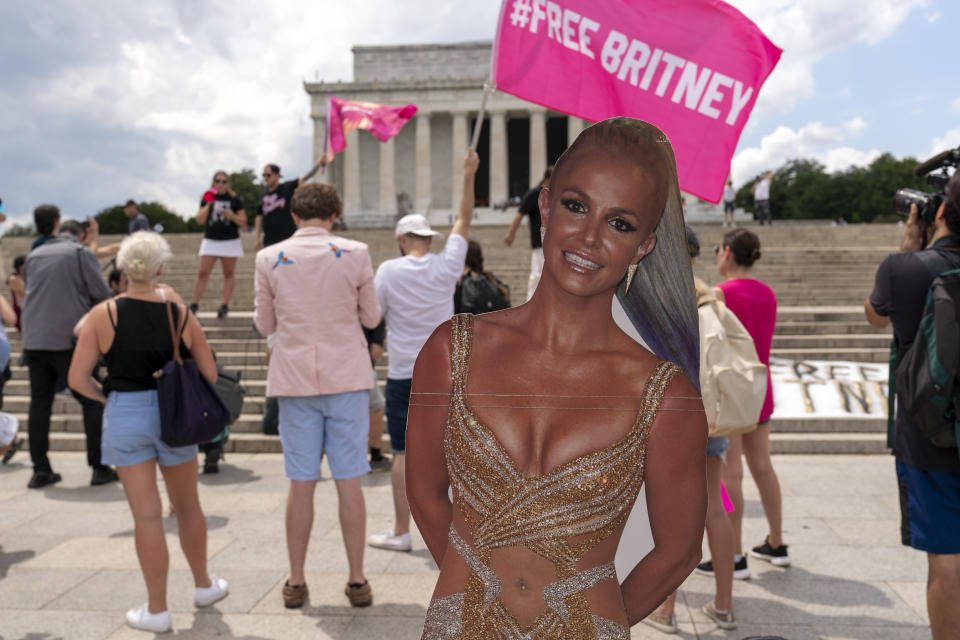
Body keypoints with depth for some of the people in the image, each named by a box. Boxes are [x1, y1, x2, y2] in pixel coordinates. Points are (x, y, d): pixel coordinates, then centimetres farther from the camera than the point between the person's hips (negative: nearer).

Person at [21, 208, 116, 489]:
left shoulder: (33, 256, 16)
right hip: (70, 341, -5)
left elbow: (28, 294, 24)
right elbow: (102, 294, -7)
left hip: (34, 341, 5)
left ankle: (40, 470, 13)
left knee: (39, 403, 11)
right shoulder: (81, 253, -1)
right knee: (92, 403, 3)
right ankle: (100, 467, 3)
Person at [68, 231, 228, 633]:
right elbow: (210, 376, -2)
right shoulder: (180, 314, -4)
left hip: (125, 417, -1)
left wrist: (106, 396, 11)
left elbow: (77, 379, -8)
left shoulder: (104, 315, -7)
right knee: (187, 506, 18)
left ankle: (157, 610, 14)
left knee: (147, 515, 4)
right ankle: (204, 585, 35)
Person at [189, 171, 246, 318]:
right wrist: (208, 205, -14)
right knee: (202, 273, -5)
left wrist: (231, 215, -18)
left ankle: (225, 306, 7)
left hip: (230, 241, -1)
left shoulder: (235, 199, 2)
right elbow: (200, 220, -2)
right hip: (210, 240, 1)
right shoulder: (207, 198, 6)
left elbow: (243, 222, 0)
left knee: (229, 274, 3)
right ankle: (194, 304, -1)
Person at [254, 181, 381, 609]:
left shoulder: (270, 259, -1)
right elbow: (371, 318, 4)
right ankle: (357, 581, 13)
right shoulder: (354, 254, -4)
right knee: (349, 482, 5)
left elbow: (265, 324, 7)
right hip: (347, 379, -1)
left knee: (300, 484, 8)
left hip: (295, 380, 1)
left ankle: (295, 582, 17)